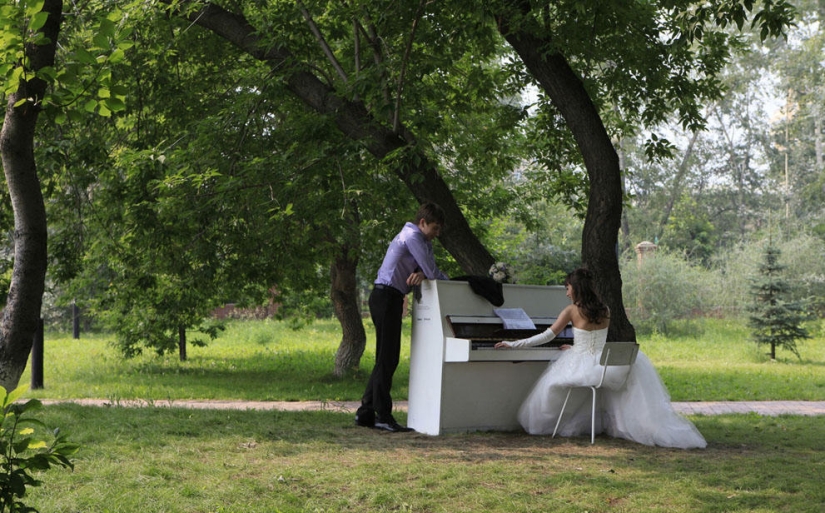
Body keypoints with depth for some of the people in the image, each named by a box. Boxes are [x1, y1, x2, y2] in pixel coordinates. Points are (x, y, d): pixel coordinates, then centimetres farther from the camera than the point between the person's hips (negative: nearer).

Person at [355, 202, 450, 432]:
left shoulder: (424, 241, 20)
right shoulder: (412, 237, -12)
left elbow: (430, 269, 12)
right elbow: (432, 272, -16)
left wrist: (421, 274, -11)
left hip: (390, 299, 10)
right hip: (386, 296, -10)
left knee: (387, 358, 11)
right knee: (387, 358, -8)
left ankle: (366, 413, 15)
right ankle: (383, 416, -6)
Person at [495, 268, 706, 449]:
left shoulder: (572, 311, -7)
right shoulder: (604, 311, 6)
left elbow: (547, 336, -7)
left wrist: (512, 344, -1)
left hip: (580, 365, -3)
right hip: (602, 364, 3)